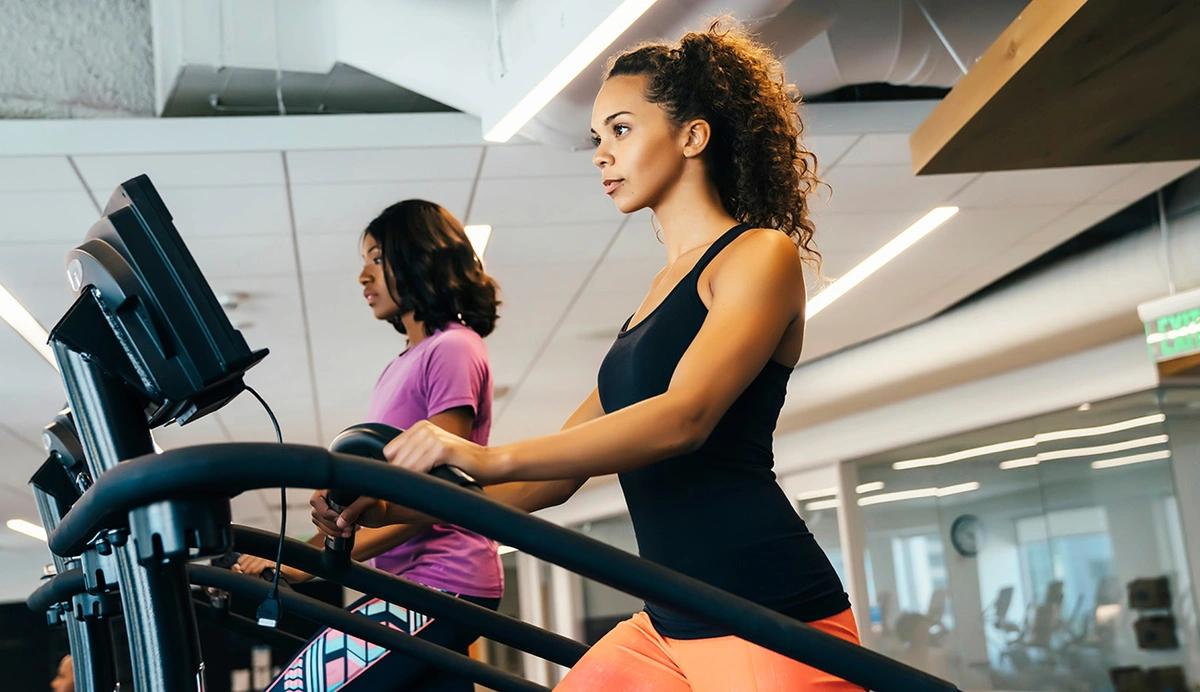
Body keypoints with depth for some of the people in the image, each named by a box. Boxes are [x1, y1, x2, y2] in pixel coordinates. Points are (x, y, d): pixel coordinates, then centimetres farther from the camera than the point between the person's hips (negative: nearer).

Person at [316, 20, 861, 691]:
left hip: (772, 622, -7)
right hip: (671, 626, 8)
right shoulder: (655, 298, 21)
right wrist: (399, 506, 6)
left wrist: (490, 458, -29)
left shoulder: (761, 254, -4)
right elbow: (557, 472, 17)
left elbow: (684, 417, -21)